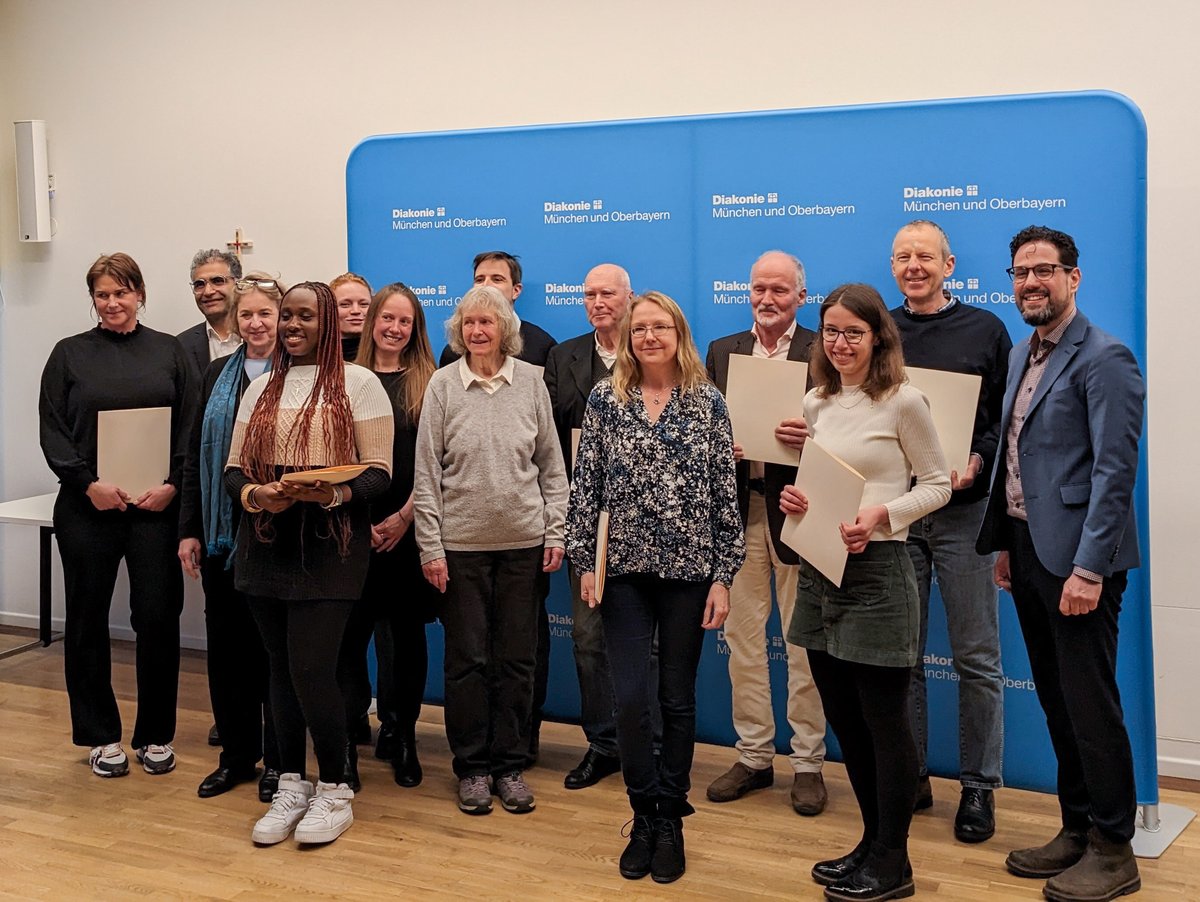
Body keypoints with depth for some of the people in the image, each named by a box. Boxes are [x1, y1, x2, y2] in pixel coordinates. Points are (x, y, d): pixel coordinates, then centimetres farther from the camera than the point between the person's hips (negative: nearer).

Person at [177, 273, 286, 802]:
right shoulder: (217, 376, 11)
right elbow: (195, 457, 11)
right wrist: (189, 530, 7)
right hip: (222, 533, 5)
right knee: (225, 642, 9)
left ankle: (278, 759, 17)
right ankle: (237, 754, 23)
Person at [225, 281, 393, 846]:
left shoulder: (358, 383, -1)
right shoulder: (261, 387, 14)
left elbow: (379, 473, -6)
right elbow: (234, 469, 10)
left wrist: (333, 493, -24)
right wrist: (255, 494, -11)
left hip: (329, 543, -5)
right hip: (266, 541, 5)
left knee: (311, 669, -9)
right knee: (281, 667, 9)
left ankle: (334, 791, 9)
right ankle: (291, 787, 23)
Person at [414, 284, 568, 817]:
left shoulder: (530, 380, 2)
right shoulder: (443, 385, -2)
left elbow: (551, 464, 6)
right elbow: (426, 472, -2)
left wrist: (555, 532, 1)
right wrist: (430, 546, -5)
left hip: (523, 541, 1)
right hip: (461, 543, -1)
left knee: (517, 658, 7)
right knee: (468, 658, 5)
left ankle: (510, 765, 20)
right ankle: (472, 767, 18)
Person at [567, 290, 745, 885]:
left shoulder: (708, 402, 1)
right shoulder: (605, 399, 2)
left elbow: (725, 493, 0)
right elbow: (585, 485, 2)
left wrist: (723, 575, -4)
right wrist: (584, 562, -3)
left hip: (688, 569, 0)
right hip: (624, 568, 0)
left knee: (677, 698, 8)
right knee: (630, 696, -3)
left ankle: (669, 820, 22)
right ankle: (646, 817, 17)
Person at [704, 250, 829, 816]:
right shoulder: (721, 352, 12)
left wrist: (812, 438, -23)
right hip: (737, 508, 4)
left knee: (803, 642, 3)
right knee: (742, 637, 10)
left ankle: (807, 763, 15)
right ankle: (753, 756, 22)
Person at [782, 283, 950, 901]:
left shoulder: (903, 402, -8)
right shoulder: (816, 404, 10)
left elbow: (936, 484, -5)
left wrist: (882, 513, -20)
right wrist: (796, 499, -2)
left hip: (876, 571, -7)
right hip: (819, 567, 7)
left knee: (883, 718, 2)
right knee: (843, 717, 13)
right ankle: (873, 842, 28)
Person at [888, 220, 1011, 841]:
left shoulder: (984, 330, 3)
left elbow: (1006, 418, 2)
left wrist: (976, 461, -15)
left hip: (963, 511, -2)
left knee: (976, 659, 2)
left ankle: (979, 786, 12)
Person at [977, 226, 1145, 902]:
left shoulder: (1104, 359, -12)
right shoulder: (1022, 355, 14)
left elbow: (1115, 471, -18)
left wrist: (1089, 568, -21)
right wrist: (1004, 542, 14)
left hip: (1077, 557, -8)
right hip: (1029, 549, 8)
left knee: (1090, 701, -1)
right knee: (1057, 699, 15)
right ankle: (1077, 828, 27)